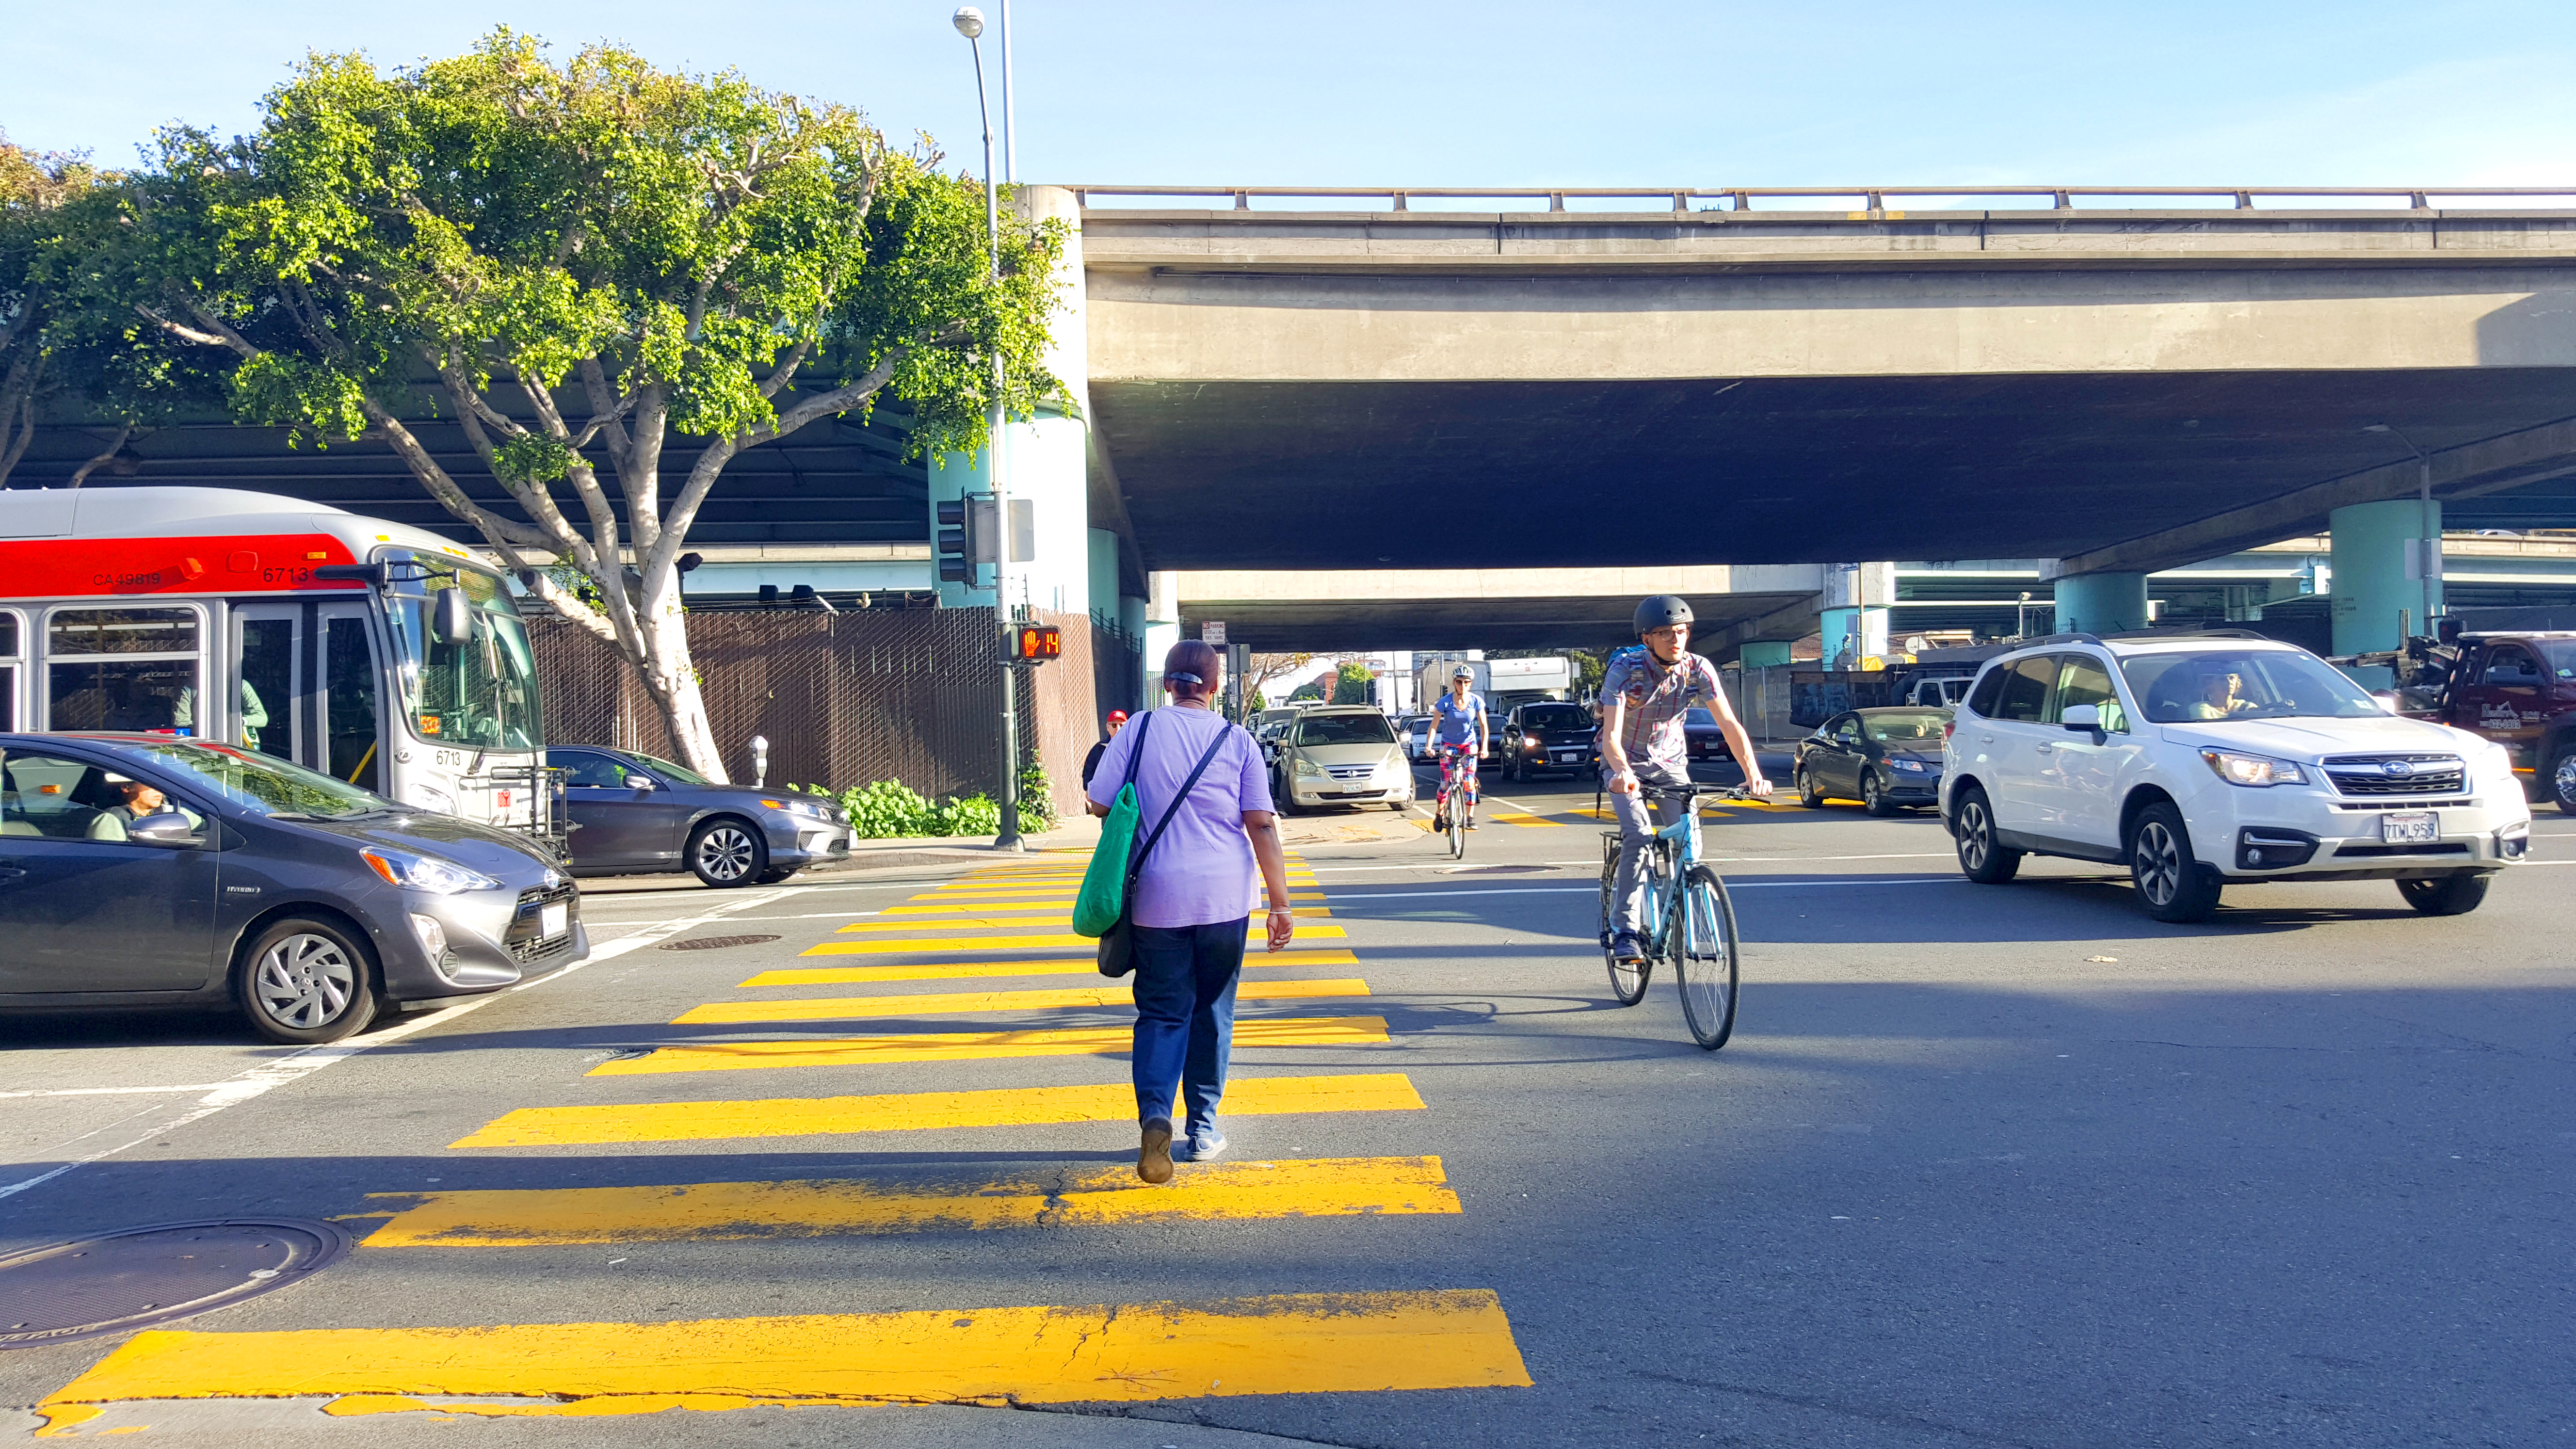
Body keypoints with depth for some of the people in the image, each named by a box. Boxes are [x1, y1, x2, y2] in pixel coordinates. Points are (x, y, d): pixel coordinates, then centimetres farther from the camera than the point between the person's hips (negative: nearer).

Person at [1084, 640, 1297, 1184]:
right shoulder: (1238, 741, 0)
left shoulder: (1139, 731, 0)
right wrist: (1281, 903, -2)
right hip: (1224, 897, 0)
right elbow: (1263, 824, -5)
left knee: (1162, 1012, 7)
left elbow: (1099, 803, 0)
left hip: (1158, 897, 0)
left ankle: (1155, 1116, -16)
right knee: (1212, 1013, 15)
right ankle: (1202, 1127, 20)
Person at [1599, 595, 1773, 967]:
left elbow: (1729, 723, -20)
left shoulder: (1698, 669, -15)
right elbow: (1611, 734, -34)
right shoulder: (1624, 669, -25)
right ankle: (1624, 930, -17)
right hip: (1627, 763, -3)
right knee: (1639, 836, -25)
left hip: (1670, 762, 3)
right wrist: (1622, 772, -54)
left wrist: (1753, 773, -35)